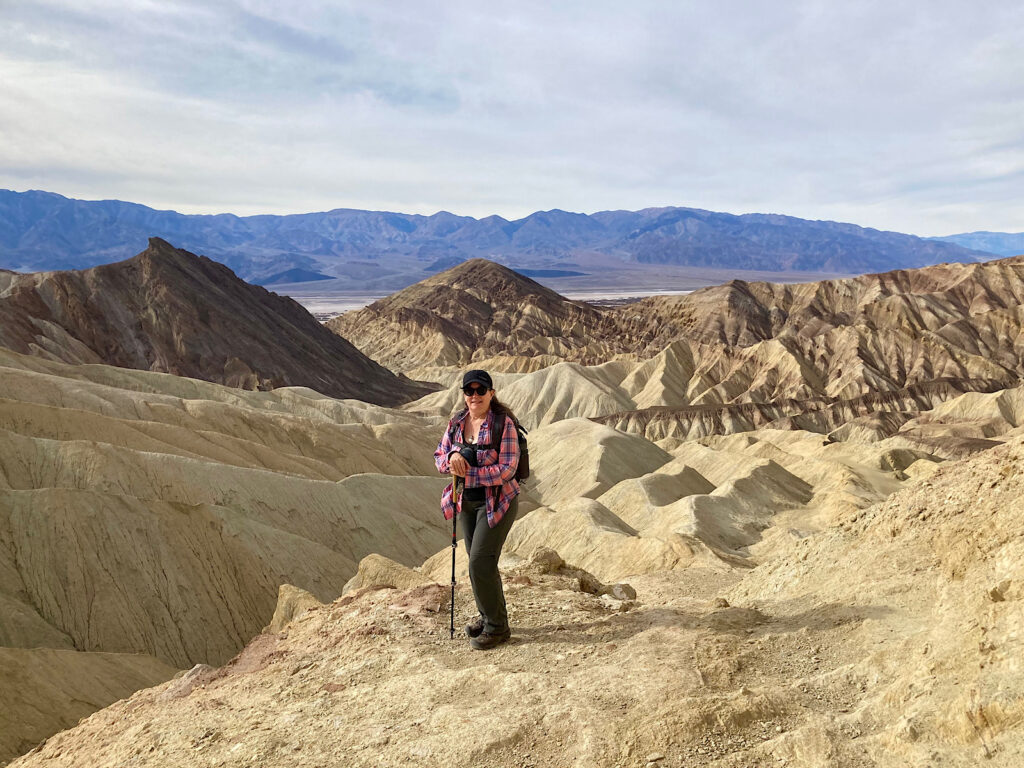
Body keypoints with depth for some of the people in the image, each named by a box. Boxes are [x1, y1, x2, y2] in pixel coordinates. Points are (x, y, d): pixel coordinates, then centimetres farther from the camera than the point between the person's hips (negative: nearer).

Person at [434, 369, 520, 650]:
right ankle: (487, 616, 35)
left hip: (497, 502, -6)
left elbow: (507, 469, -21)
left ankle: (497, 626, 8)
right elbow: (438, 457, 6)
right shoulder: (456, 422, 2)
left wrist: (467, 474, -23)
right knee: (479, 563, 17)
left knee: (480, 563, -9)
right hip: (467, 503, 7)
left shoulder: (503, 423, -17)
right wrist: (452, 457, -17)